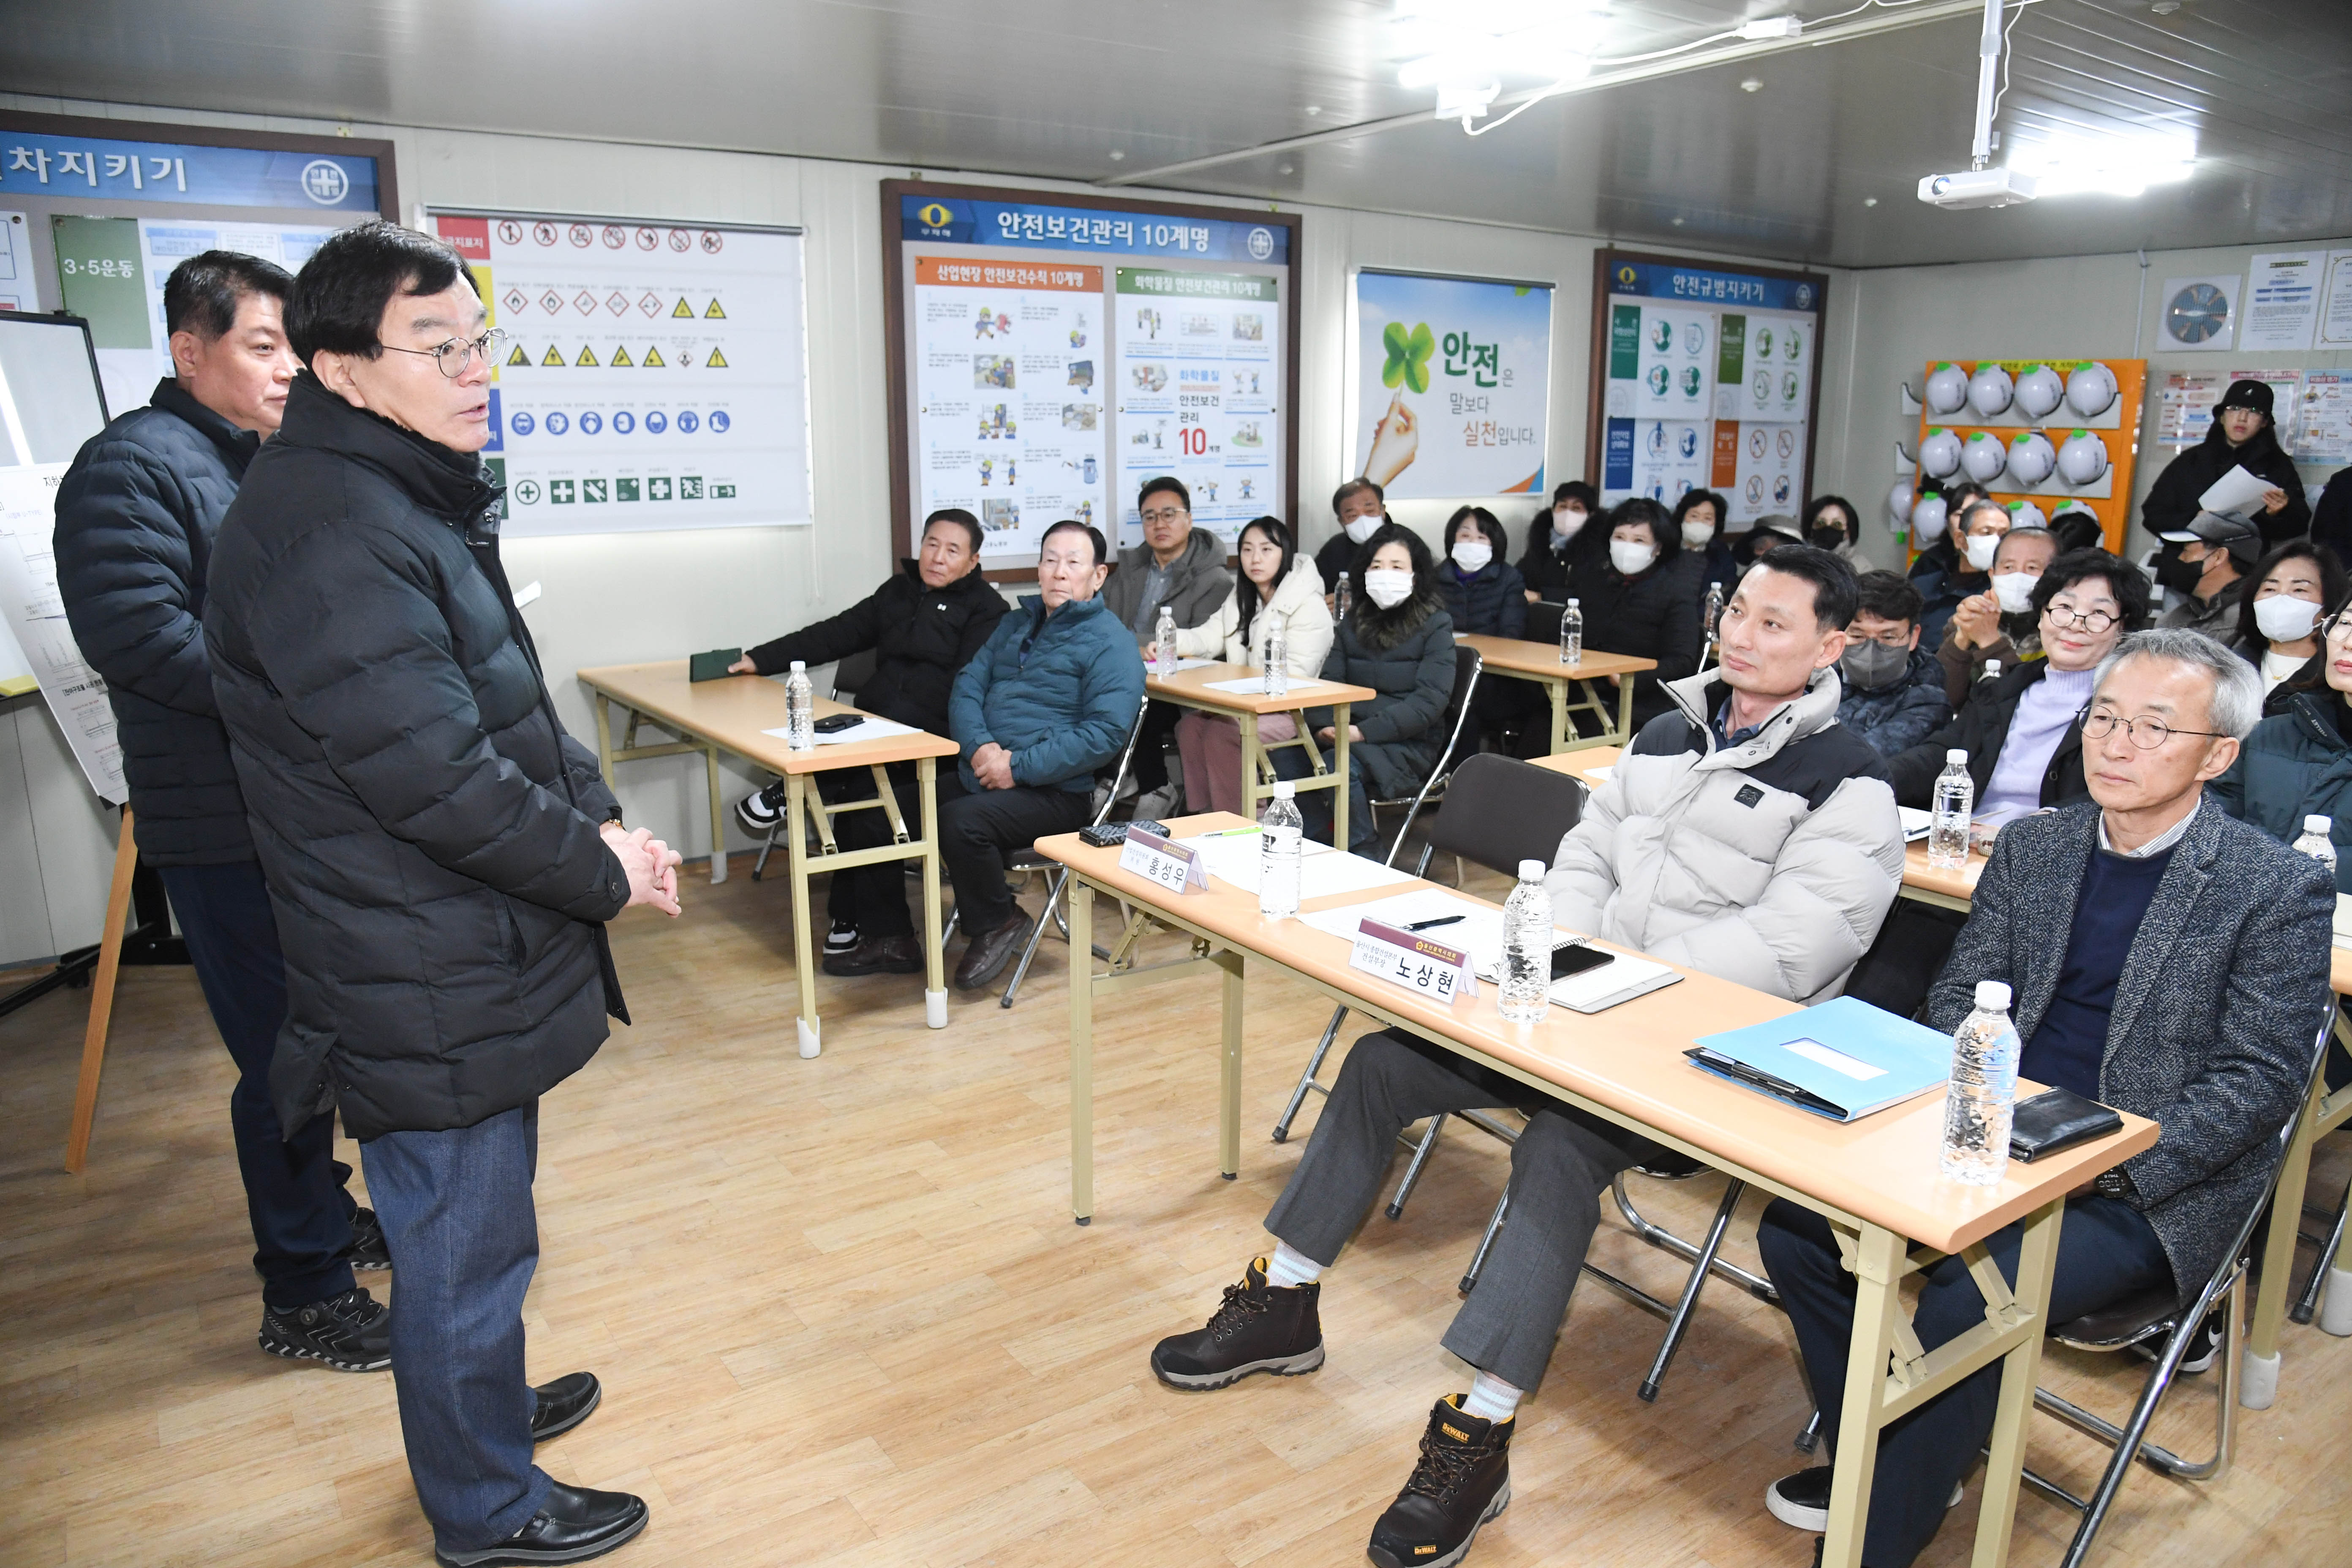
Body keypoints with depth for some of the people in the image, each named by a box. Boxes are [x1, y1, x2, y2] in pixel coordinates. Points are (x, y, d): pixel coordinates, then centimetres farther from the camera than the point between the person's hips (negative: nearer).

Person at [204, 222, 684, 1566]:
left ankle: (483, 1402, 48)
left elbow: (514, 703, 17)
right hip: (430, 992, -10)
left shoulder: (418, 497, 11)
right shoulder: (325, 532, -24)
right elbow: (433, 774, -27)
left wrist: (598, 814, 3)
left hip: (473, 957, 10)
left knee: (471, 1225, 27)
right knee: (466, 1244, 8)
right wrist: (603, 869, -15)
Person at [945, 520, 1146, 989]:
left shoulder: (1110, 643, -4)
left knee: (957, 821, -31)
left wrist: (1018, 767, -18)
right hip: (978, 772, 7)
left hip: (1053, 792, -7)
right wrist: (979, 746, -8)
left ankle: (998, 923, -5)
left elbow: (1105, 733, -14)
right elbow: (968, 686, 14)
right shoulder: (1017, 623, 20)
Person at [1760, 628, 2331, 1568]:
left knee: (1964, 1305, -29)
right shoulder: (2031, 848, 7)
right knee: (1796, 1227, -11)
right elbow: (1959, 996, 10)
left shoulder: (2281, 889, -7)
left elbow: (2260, 1078, -11)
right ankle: (1891, 1458, 10)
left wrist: (2103, 1166, -20)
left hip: (2146, 1193, -5)